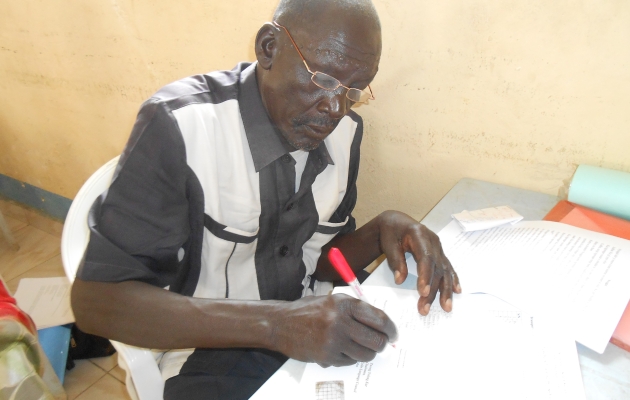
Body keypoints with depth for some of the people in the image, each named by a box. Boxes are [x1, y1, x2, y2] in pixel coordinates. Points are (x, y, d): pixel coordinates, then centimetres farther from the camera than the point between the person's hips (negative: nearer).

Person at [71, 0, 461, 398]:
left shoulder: (344, 130, -4)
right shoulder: (179, 125, -21)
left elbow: (320, 257, 5)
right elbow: (97, 299, -22)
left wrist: (383, 230, -16)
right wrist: (275, 324, -33)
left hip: (322, 330, 5)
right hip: (212, 348, -4)